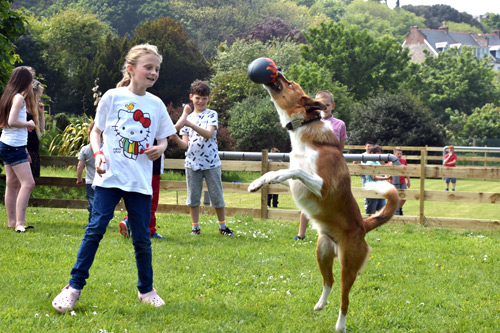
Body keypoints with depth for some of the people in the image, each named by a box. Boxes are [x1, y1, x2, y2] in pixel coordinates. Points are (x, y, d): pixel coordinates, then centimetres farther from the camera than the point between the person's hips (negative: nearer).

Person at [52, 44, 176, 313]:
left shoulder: (156, 105, 8)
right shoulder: (113, 97, 1)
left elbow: (163, 137, 17)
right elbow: (97, 130, 9)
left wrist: (160, 148, -6)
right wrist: (98, 153, -8)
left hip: (140, 181, 3)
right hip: (110, 177, -2)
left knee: (142, 236, 5)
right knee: (96, 228, -10)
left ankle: (146, 289, 21)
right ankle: (74, 286, -2)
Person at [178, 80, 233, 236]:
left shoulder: (212, 115, 0)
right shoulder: (188, 117, 11)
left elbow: (209, 134, -17)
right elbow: (185, 143, 6)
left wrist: (190, 124, -28)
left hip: (211, 162, -3)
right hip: (192, 163, 3)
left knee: (217, 196, 3)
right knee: (193, 197, 6)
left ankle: (222, 226, 15)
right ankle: (195, 226, 17)